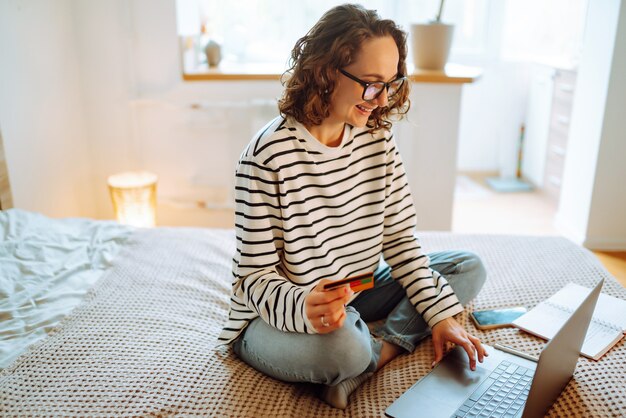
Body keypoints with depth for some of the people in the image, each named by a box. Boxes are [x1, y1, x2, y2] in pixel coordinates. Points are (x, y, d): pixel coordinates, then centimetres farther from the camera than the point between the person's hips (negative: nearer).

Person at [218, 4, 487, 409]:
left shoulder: (377, 138, -4)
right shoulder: (270, 154, -22)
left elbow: (400, 239, 0)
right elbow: (255, 278, -19)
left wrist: (440, 314, -10)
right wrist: (305, 308, -40)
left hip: (356, 298, 7)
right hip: (276, 316, -6)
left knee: (470, 268, 1)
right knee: (340, 345, -39)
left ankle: (380, 350, -15)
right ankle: (386, 343, -4)